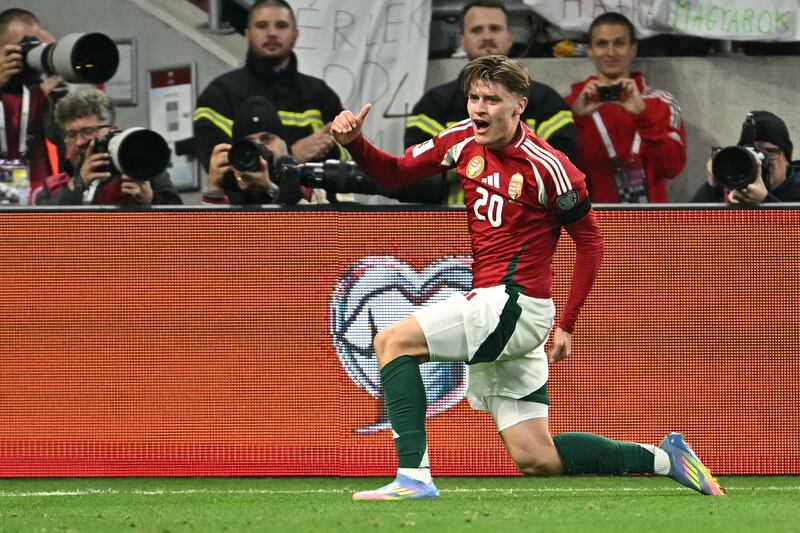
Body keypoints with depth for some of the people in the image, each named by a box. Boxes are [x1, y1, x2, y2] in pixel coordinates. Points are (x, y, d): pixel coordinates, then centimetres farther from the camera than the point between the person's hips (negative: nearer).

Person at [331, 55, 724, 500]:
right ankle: (664, 458, 15)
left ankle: (413, 475, -19)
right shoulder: (464, 141, 5)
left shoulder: (547, 167, -14)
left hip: (514, 303, -8)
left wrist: (567, 325, -7)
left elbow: (590, 243, -6)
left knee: (393, 342, -16)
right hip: (489, 303, 8)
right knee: (536, 459, 5)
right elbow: (396, 172, 14)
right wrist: (354, 142, -6)